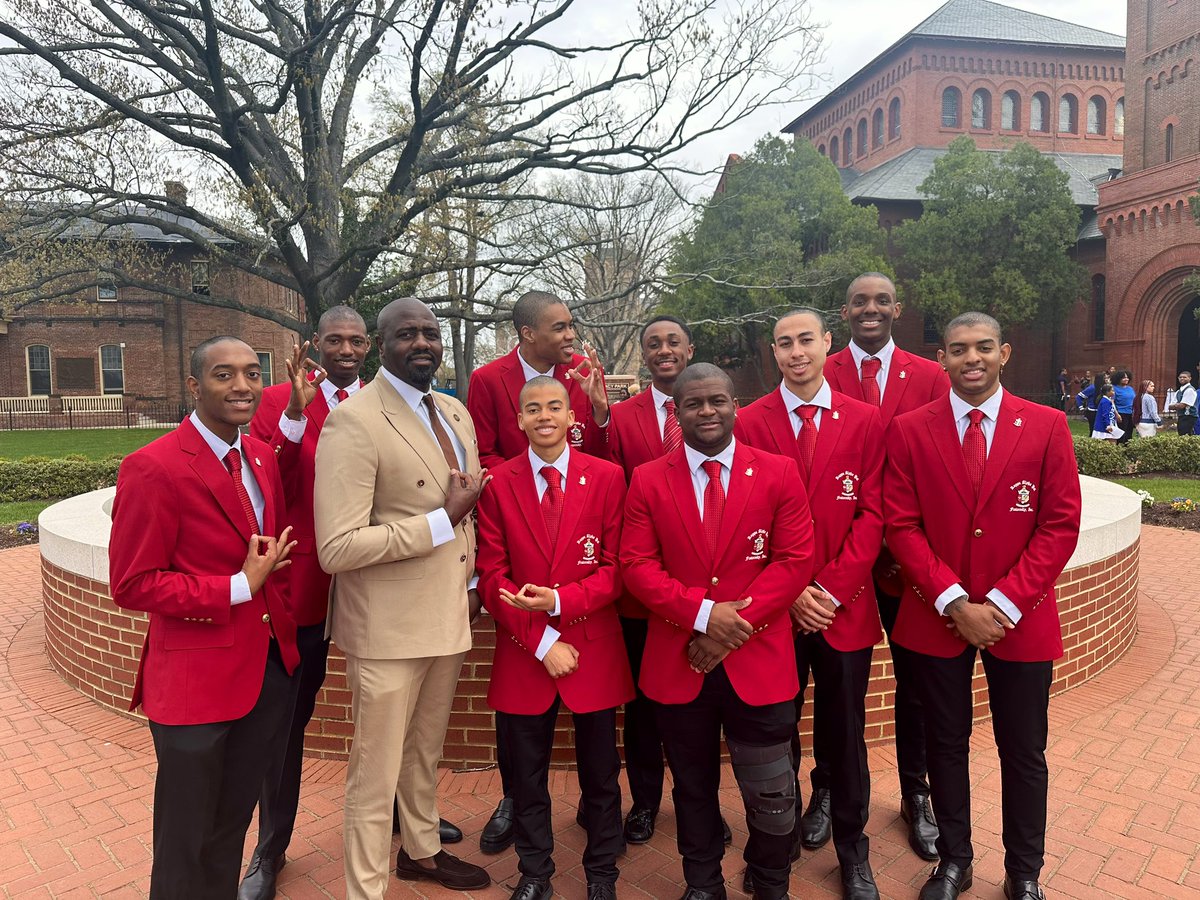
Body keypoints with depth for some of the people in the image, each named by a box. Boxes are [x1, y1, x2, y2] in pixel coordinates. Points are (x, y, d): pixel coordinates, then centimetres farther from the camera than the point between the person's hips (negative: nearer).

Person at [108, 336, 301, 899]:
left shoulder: (262, 458, 5)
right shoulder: (151, 468, -17)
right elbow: (132, 585, -16)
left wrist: (282, 614, 5)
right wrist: (239, 589, -18)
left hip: (269, 668, 6)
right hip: (197, 680, -6)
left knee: (233, 822, 24)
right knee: (187, 842, 15)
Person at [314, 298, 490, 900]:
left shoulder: (455, 413, 6)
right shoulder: (353, 421, -19)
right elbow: (337, 549, -25)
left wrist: (471, 583, 12)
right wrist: (445, 519, -22)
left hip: (449, 615, 8)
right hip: (388, 626, -7)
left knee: (426, 750, 26)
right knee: (377, 772, 9)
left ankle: (422, 850, 49)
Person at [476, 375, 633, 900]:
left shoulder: (606, 477, -4)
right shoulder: (497, 483, -2)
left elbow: (616, 567, -4)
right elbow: (492, 578, -4)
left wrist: (560, 601, -18)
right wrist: (542, 641, -11)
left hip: (594, 649, 0)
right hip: (523, 653, 1)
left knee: (600, 771, 14)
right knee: (527, 773, 15)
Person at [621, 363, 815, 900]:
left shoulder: (779, 473, -1)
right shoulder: (647, 481, 0)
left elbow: (795, 560, -5)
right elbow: (637, 565, -5)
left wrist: (738, 623, -14)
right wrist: (703, 613, -17)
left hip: (758, 660, 0)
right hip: (678, 663, 1)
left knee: (772, 794, 11)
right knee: (693, 786, 18)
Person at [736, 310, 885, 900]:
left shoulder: (866, 420, 3)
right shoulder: (749, 423, -1)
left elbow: (871, 513, -2)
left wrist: (831, 589, -10)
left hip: (844, 607, 1)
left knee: (844, 734, 12)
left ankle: (853, 851, 33)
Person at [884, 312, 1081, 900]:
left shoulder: (1047, 426, -3)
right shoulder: (909, 431, -3)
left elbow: (1060, 526, -6)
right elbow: (901, 526, -5)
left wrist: (1003, 604, -13)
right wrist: (954, 602, -13)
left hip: (1020, 620, 0)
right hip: (936, 619, 0)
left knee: (1023, 752, 13)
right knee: (946, 744, 14)